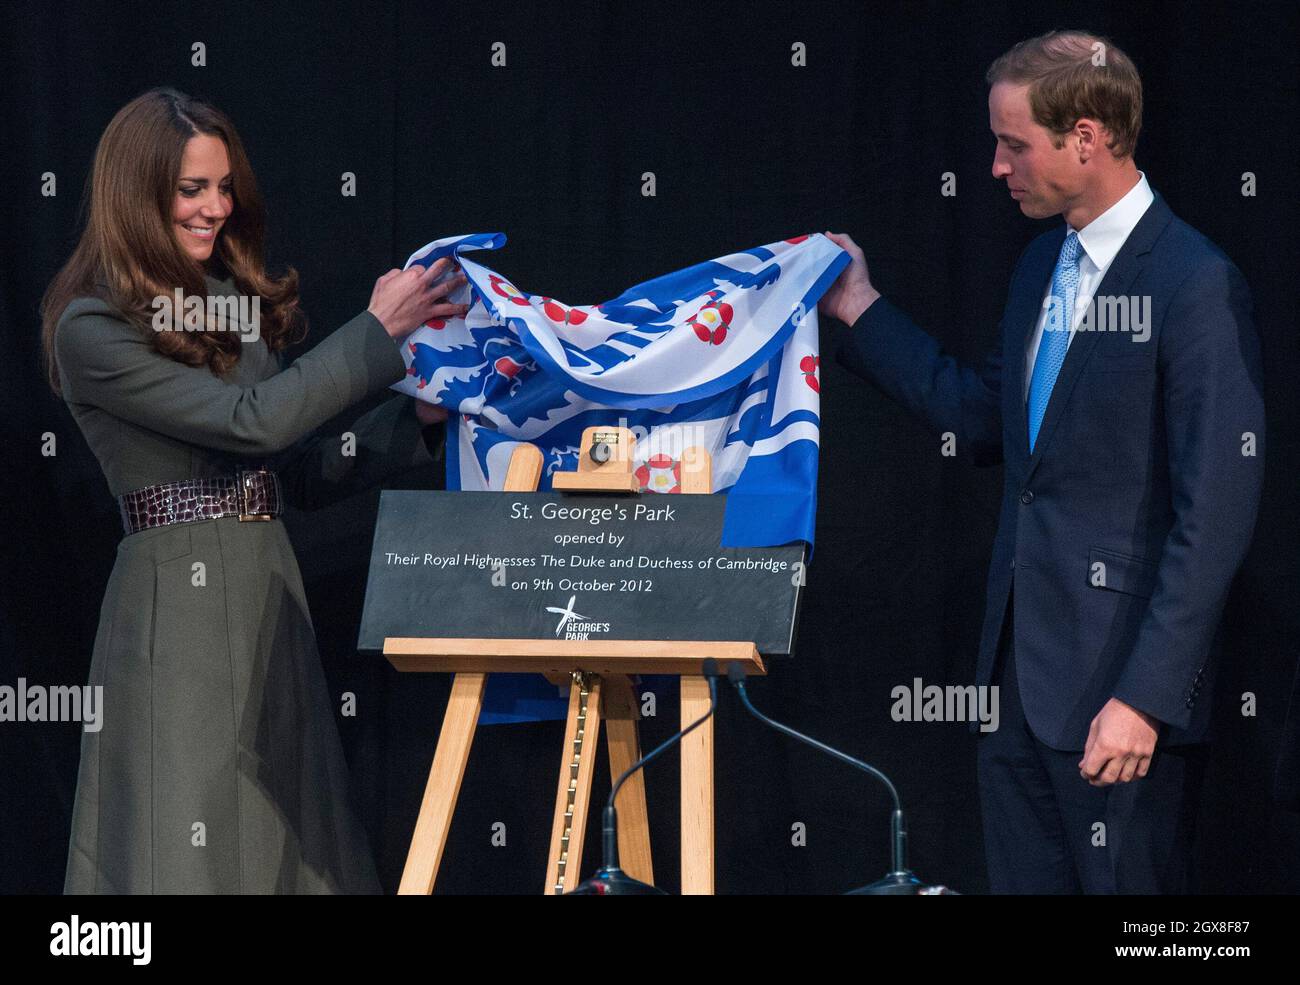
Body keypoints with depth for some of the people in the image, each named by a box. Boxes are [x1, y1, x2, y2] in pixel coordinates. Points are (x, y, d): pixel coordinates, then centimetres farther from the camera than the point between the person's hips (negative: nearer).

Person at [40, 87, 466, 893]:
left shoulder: (239, 302, 13)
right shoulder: (92, 330, -9)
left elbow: (305, 475, 14)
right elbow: (251, 422, -16)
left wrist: (418, 416, 1)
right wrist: (378, 334, -12)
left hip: (272, 592, 7)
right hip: (176, 604, -7)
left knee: (293, 840, 7)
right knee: (188, 849, -6)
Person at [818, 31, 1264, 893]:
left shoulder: (1195, 286, -16)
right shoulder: (1044, 265, 12)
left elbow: (1215, 515, -19)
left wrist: (1146, 696, -22)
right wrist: (861, 312, 20)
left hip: (1118, 683, -8)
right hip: (1022, 665, 9)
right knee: (1023, 880, 14)